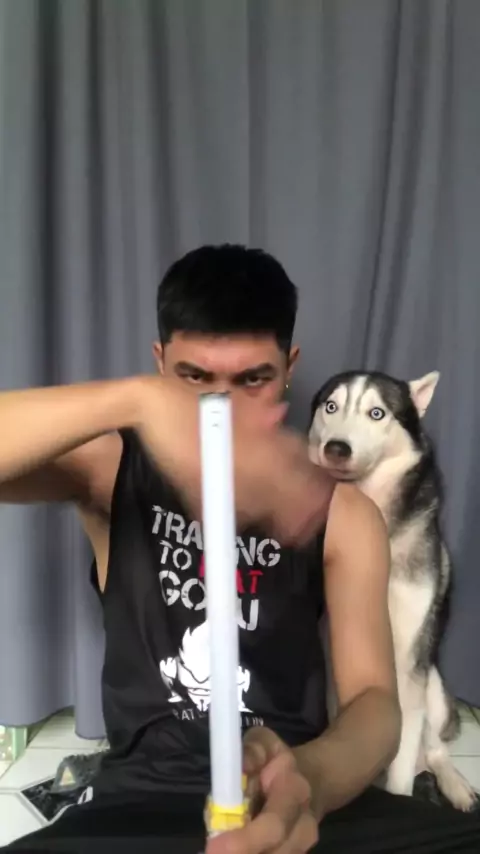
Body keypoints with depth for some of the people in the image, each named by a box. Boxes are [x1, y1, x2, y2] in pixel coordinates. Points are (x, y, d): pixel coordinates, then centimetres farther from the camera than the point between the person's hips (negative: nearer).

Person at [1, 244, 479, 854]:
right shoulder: (113, 470, -2)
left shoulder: (340, 513, 1)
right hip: (142, 798, 0)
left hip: (291, 794, 1)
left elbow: (374, 697, -8)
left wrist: (311, 780, -31)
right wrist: (137, 398, -36)